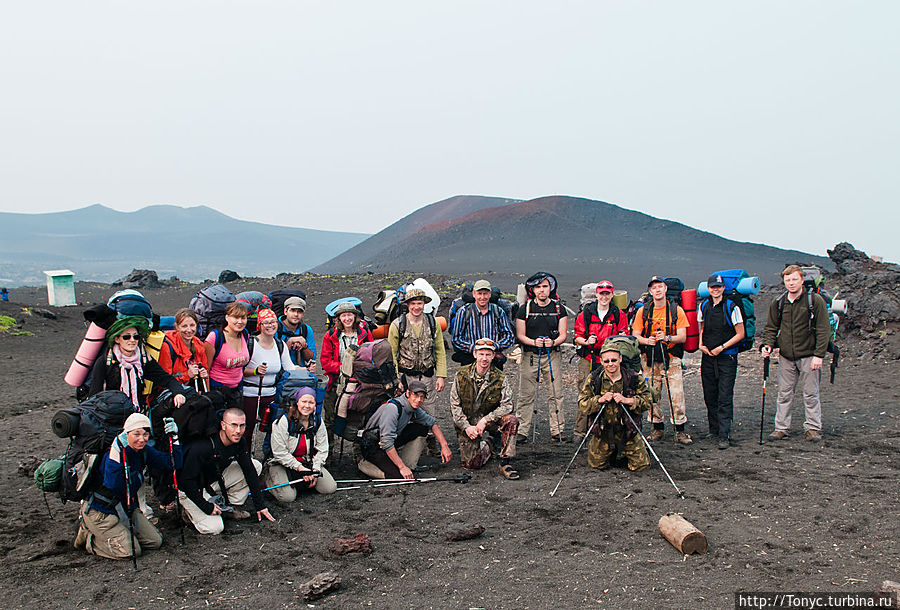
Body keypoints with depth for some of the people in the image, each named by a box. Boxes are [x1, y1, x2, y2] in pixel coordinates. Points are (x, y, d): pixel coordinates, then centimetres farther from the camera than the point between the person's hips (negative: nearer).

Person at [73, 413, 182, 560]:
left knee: (156, 541, 7)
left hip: (125, 508, 8)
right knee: (130, 551, -16)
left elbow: (174, 464, -6)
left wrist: (174, 438, -16)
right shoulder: (116, 452, -25)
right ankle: (88, 536, 5)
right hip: (100, 511, -8)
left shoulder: (144, 451, -4)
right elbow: (112, 485, -39)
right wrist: (116, 453, -46)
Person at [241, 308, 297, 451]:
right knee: (247, 429, 2)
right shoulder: (250, 343, -9)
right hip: (249, 393, -4)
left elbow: (290, 368, 6)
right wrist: (255, 371, -23)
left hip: (270, 394, 4)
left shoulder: (280, 345, 6)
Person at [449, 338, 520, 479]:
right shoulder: (461, 375, -7)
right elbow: (455, 405, -5)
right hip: (466, 423, 0)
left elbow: (507, 405, -15)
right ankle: (485, 447, 27)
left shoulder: (500, 378, -9)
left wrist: (485, 420, -25)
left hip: (490, 419, 0)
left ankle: (505, 462, -18)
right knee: (471, 464, -8)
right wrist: (467, 427, -16)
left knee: (511, 420, -30)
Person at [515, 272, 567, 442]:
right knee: (526, 395, -1)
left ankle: (558, 430, 8)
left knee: (556, 394, 0)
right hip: (529, 356, -1)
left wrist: (553, 342, -17)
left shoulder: (559, 308, 6)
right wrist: (534, 342, -18)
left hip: (552, 354, 1)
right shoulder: (525, 309, 2)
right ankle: (522, 431, 5)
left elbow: (563, 334, 3)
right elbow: (520, 335, 0)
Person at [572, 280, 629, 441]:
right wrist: (586, 341, -12)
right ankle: (579, 431, 2)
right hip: (588, 360, -1)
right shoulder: (585, 314, 5)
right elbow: (577, 337, 8)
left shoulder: (619, 315, 7)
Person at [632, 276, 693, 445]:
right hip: (650, 359, 2)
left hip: (672, 358, -2)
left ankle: (680, 431, 0)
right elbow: (635, 336, 5)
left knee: (677, 395, -7)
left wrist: (667, 338, -22)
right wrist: (647, 340, -16)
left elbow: (682, 337, -3)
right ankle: (658, 428, 17)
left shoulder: (676, 310, 1)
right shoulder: (643, 311, 6)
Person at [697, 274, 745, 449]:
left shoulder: (731, 307, -5)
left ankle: (724, 436, -8)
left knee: (725, 398, -8)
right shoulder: (703, 307, 8)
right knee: (709, 396, 9)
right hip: (708, 357, 5)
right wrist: (701, 345, 4)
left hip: (727, 357, -5)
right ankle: (714, 430, 22)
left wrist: (722, 347, -12)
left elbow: (740, 334, -3)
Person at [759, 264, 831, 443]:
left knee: (811, 394, 3)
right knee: (784, 394, 7)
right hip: (786, 357, 3)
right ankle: (781, 428, 15)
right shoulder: (778, 304, 6)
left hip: (808, 356, -3)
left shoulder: (815, 301, -5)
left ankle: (813, 428, 15)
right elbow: (771, 328, 14)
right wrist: (767, 344, -6)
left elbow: (823, 330, -6)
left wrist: (819, 355, -12)